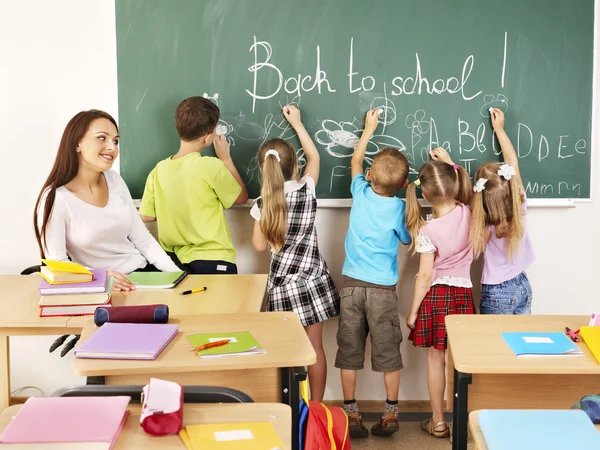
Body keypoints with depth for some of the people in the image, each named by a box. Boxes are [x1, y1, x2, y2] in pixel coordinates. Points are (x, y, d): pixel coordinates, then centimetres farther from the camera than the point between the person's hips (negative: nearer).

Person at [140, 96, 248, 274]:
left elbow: (146, 216, 6)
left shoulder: (159, 170, -1)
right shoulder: (212, 166, -14)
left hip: (174, 262, 5)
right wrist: (226, 158, 10)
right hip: (212, 262, -5)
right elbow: (241, 197, 2)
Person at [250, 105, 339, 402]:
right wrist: (297, 123, 23)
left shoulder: (263, 205, -10)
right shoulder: (307, 190, -6)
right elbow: (314, 157, 14)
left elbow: (259, 245, 1)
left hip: (282, 283, -1)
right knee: (315, 348, 9)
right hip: (313, 280, 1)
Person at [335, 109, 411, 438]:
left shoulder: (360, 193, -2)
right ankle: (390, 414, 16)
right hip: (383, 289, -2)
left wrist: (368, 129, 29)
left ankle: (351, 414, 14)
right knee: (388, 352, 9)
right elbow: (408, 239, 8)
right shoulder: (398, 208, -10)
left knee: (349, 350, 8)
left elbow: (355, 161, 18)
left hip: (352, 284, 2)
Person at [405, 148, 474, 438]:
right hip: (463, 294, 3)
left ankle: (438, 422, 20)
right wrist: (448, 163, 20)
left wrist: (413, 311, -3)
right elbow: (464, 189, 18)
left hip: (435, 296, -3)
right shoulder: (467, 213, -8)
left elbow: (425, 276, -14)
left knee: (435, 360, 10)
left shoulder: (427, 230, -17)